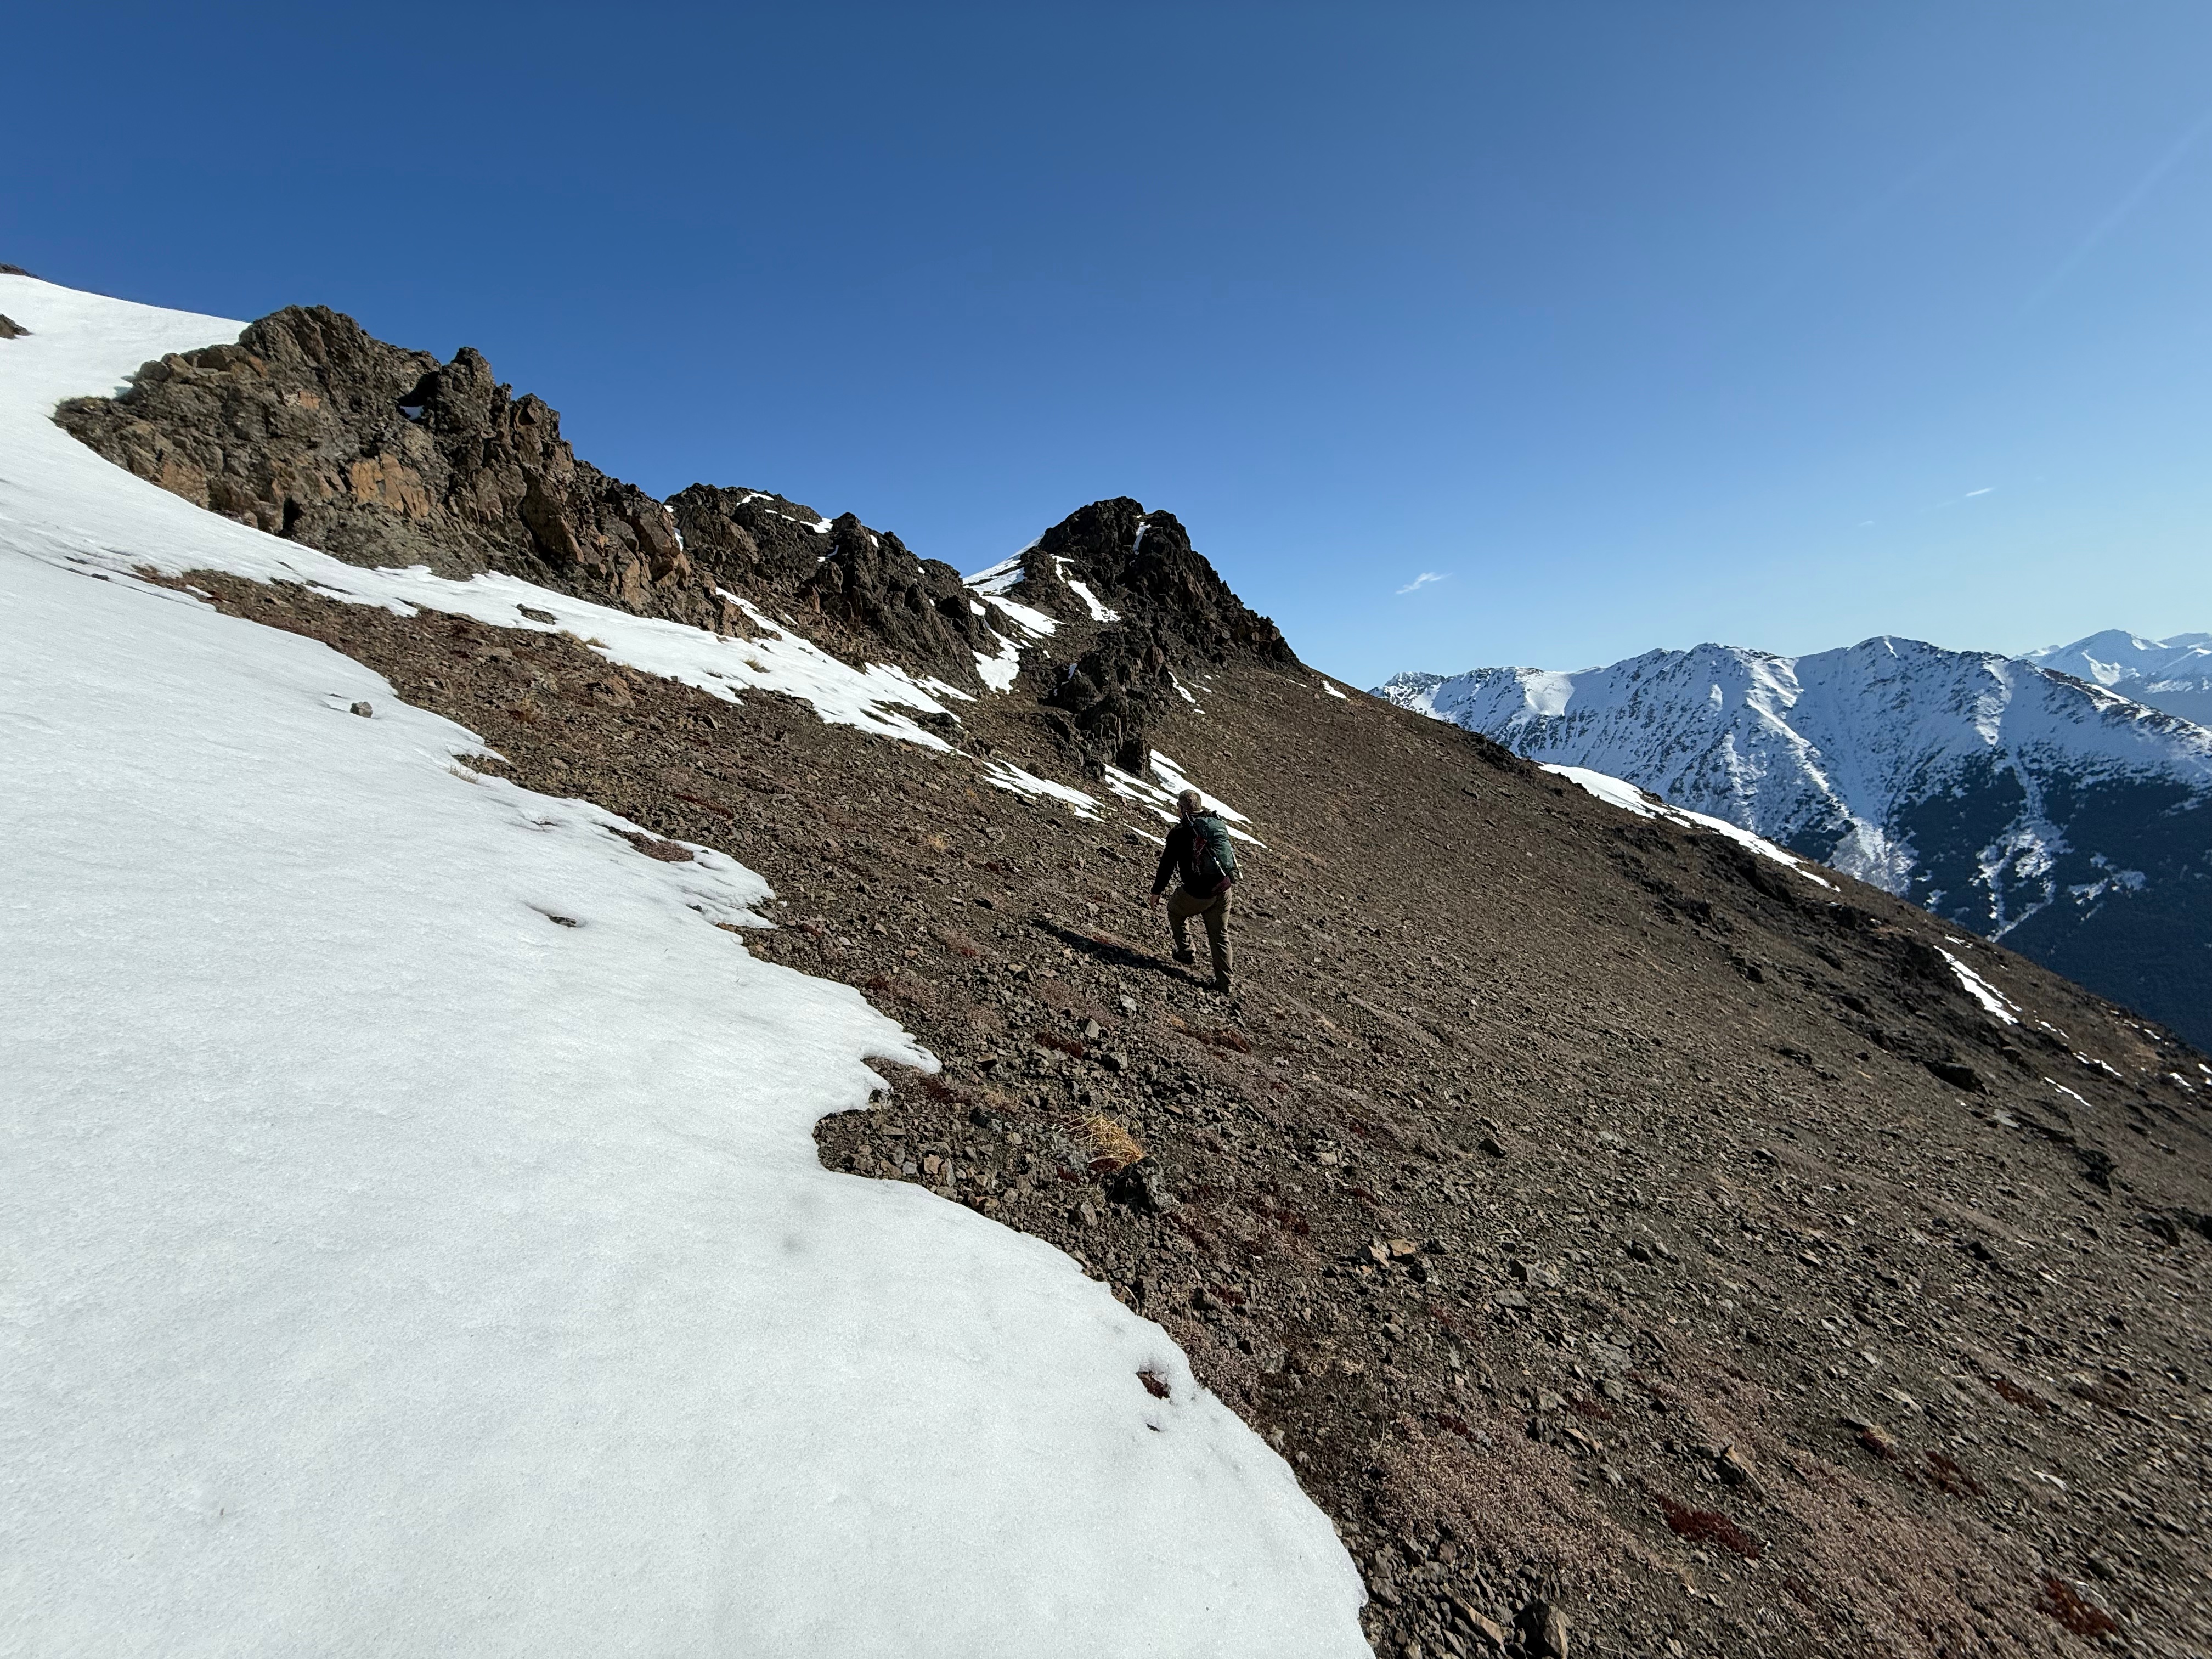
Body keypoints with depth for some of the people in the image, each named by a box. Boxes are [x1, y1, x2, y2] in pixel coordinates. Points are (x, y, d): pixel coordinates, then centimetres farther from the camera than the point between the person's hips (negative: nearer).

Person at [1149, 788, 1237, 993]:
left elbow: (1167, 865, -5)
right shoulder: (1220, 825, 7)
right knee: (1220, 936, 16)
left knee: (1175, 910, 27)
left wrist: (1157, 892, 5)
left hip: (1198, 893, -5)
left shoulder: (1179, 832, -9)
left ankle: (1186, 952, 30)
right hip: (1224, 888, 5)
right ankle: (1224, 983, 20)